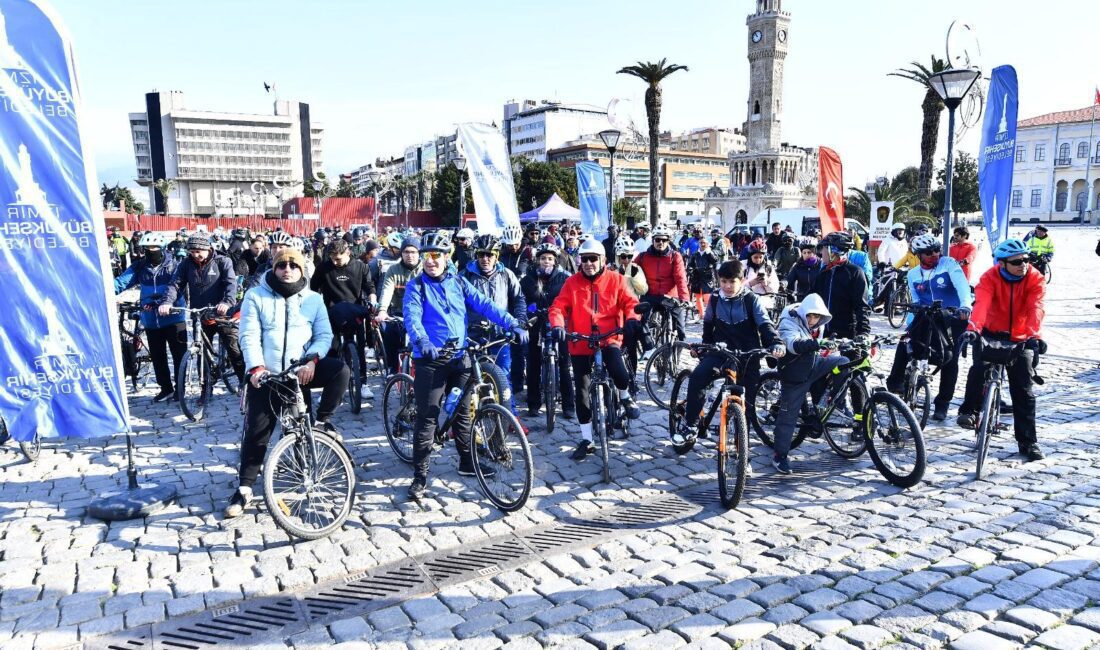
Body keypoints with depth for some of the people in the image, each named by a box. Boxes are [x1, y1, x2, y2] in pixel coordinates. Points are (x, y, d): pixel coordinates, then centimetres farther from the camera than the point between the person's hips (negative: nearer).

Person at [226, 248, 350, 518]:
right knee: (256, 433, 0)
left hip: (301, 370, 1)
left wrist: (312, 359, -18)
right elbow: (249, 336, -6)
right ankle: (244, 488, 15)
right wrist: (256, 367, -20)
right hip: (266, 375, -1)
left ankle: (321, 421, -5)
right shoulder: (256, 296, 3)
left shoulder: (313, 299, 7)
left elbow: (324, 335, 1)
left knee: (340, 370, -26)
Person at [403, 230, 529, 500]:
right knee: (427, 417, -2)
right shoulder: (416, 286, -2)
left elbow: (484, 305, 1)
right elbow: (412, 317, -17)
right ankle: (420, 475, 8)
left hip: (459, 356, 4)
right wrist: (423, 342, -37)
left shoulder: (458, 282, 8)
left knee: (462, 413, 15)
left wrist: (513, 325, -9)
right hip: (431, 358, -4)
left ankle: (466, 462, 32)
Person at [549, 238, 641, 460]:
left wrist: (632, 319, -22)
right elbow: (558, 306, -4)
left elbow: (630, 302, -1)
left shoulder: (615, 280, 3)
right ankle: (586, 440, 16)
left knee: (619, 372, -30)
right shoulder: (572, 282, 3)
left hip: (609, 340, -1)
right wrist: (557, 326, -23)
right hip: (580, 344, 2)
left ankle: (625, 397, 8)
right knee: (582, 391, 2)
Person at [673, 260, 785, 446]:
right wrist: (705, 345, 25)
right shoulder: (715, 299, 3)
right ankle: (690, 424, -13)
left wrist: (776, 343, -30)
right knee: (697, 377, -24)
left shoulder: (751, 300, -5)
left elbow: (765, 324, -13)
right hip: (720, 350, 1)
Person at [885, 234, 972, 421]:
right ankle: (894, 384, -6)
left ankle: (942, 404, 6)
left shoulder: (949, 264, -6)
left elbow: (962, 285, -21)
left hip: (952, 318, -4)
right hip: (928, 318, 4)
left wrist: (965, 305, -39)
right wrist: (910, 323, -3)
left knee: (949, 359, -4)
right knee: (905, 345, -16)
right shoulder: (913, 275, 7)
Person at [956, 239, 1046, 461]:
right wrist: (973, 328, -49)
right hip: (992, 333, -1)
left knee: (1023, 390, 0)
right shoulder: (990, 278, -14)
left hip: (1021, 339, 1)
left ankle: (1028, 441, 8)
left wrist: (1034, 335, -44)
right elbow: (981, 303, -31)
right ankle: (969, 410, -10)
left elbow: (1036, 309, -27)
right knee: (979, 367, -30)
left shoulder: (1035, 279, -11)